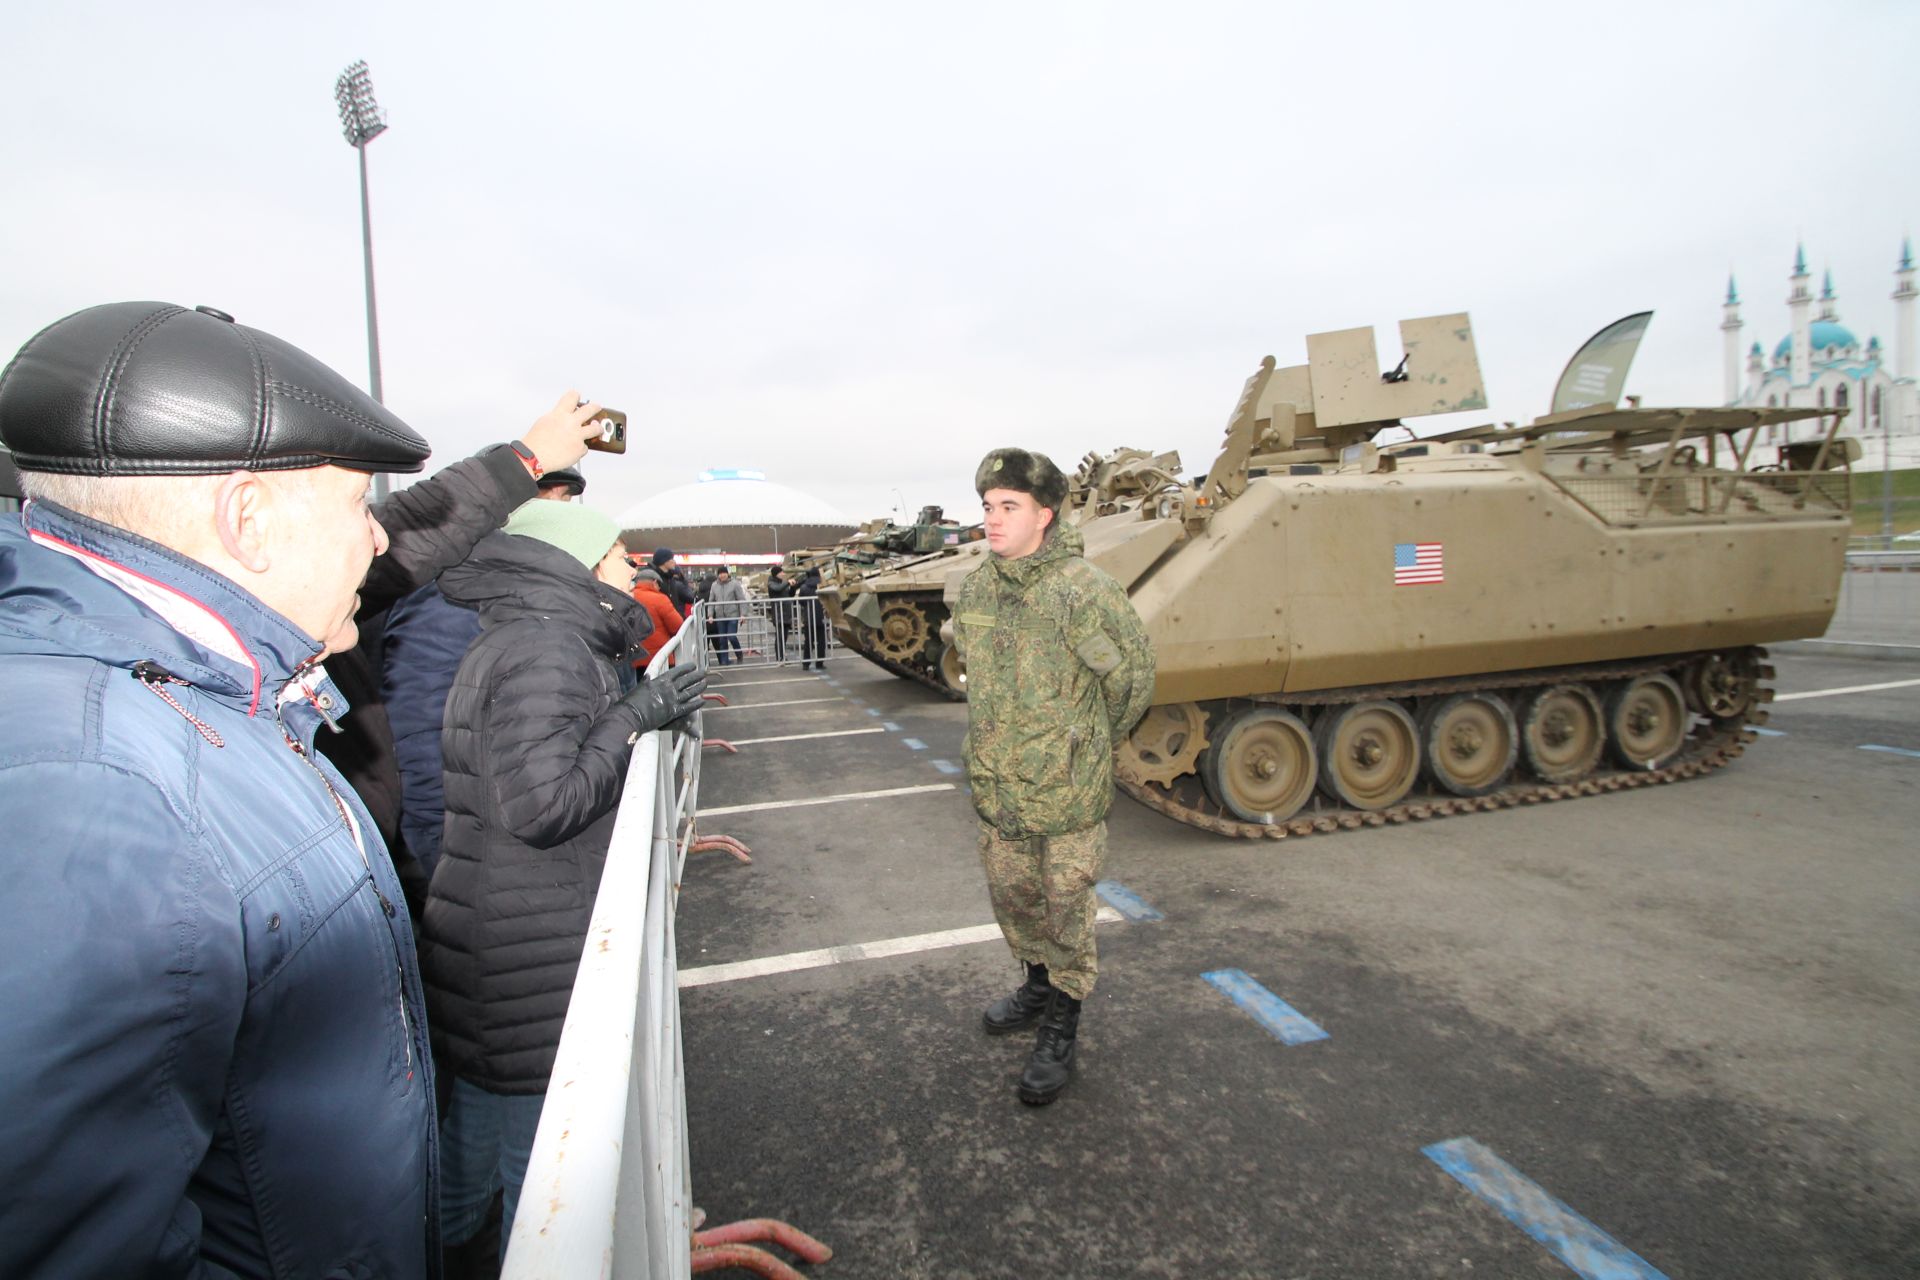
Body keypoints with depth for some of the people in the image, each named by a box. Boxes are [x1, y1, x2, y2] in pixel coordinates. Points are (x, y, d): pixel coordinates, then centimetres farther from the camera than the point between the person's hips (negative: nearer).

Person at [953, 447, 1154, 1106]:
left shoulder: (1080, 590, -19)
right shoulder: (974, 589, 0)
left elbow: (1133, 673, -7)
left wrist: (1091, 743, 4)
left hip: (1067, 791, -6)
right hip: (996, 786, 6)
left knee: (1065, 909, 7)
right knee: (1011, 895, 21)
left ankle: (1061, 1029, 27)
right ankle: (1038, 984, 46)